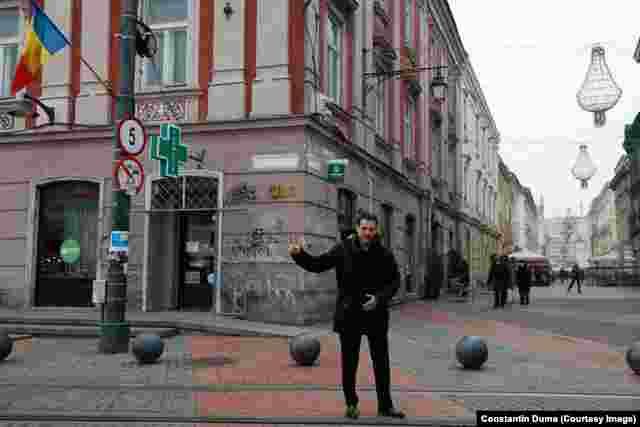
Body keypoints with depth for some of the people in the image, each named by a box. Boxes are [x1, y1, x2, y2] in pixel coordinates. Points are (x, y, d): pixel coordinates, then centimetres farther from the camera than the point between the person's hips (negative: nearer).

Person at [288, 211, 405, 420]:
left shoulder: (384, 254, -4)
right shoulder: (343, 250, -6)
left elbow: (395, 281, 0)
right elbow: (317, 264, -2)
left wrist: (380, 297, -16)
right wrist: (299, 254, -19)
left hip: (376, 315, 1)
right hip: (349, 315, -1)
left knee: (381, 363, 9)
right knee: (349, 363, 8)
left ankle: (385, 405, 22)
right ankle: (351, 404, 24)